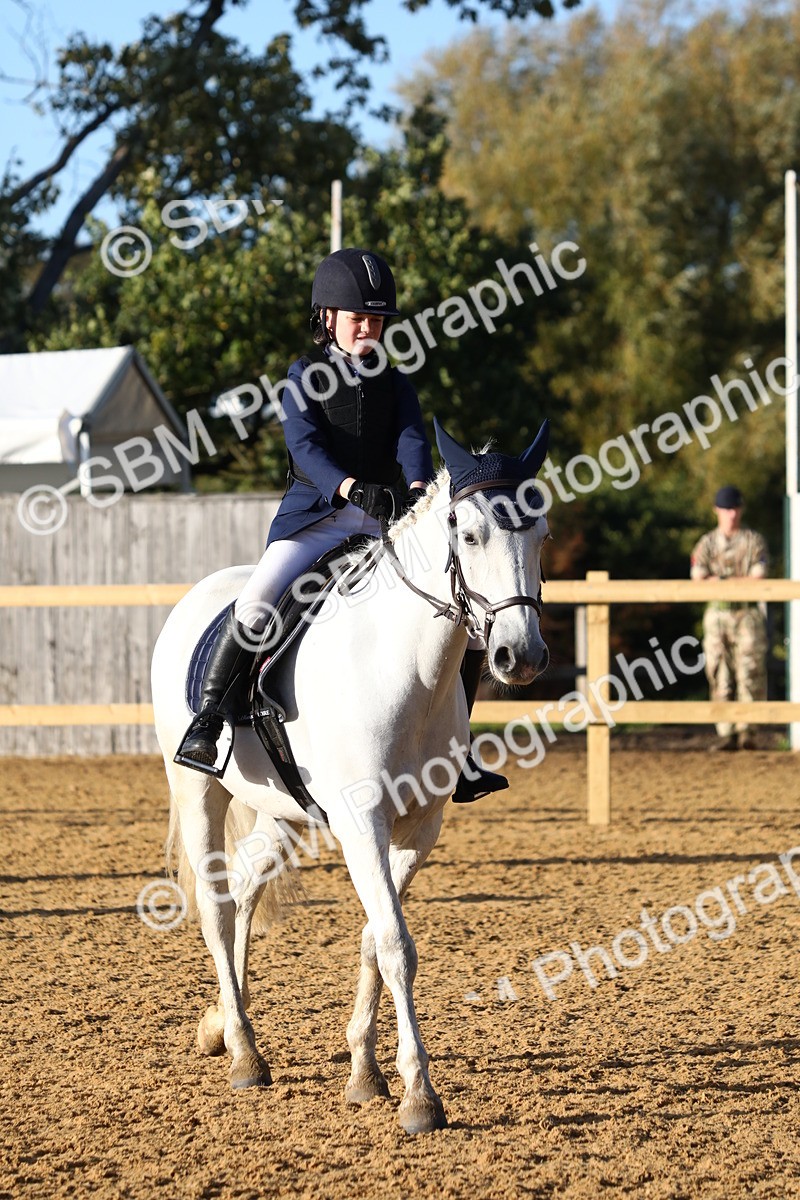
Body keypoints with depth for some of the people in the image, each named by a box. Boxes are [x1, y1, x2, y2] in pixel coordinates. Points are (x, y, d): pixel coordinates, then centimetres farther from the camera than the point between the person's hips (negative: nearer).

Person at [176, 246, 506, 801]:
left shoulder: (393, 381, 13)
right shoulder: (306, 377, 2)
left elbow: (412, 438, -5)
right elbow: (304, 447, -14)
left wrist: (418, 487, -28)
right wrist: (352, 489, -33)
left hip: (385, 520, 4)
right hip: (316, 515, -4)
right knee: (255, 605, -29)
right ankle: (205, 724, -17)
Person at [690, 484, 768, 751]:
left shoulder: (754, 541, 6)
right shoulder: (706, 543, 10)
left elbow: (758, 579, -6)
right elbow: (697, 580, -1)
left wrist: (719, 580, -10)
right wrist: (739, 581, -12)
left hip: (747, 613, -2)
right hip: (717, 614, 2)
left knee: (750, 673, -9)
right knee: (719, 676, -2)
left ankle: (746, 730, -6)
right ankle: (726, 734, 0)